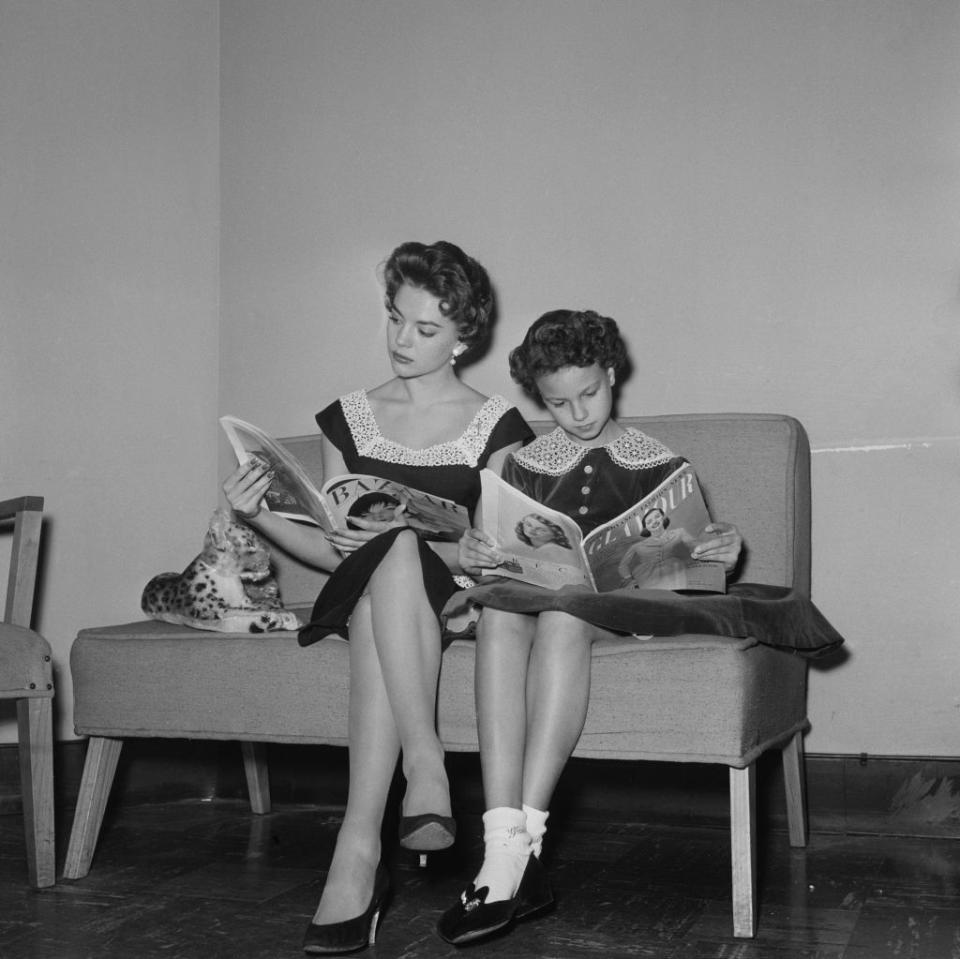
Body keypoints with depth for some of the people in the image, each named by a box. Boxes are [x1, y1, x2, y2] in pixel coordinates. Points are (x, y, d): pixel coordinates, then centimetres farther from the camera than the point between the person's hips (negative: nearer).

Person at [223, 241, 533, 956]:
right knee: (392, 555, -33)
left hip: (451, 599, -2)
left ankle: (359, 850, -41)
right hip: (362, 594, 2)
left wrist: (416, 532, -21)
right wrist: (264, 515, -7)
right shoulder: (351, 417, 15)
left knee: (396, 553, -36)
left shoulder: (495, 426, 7)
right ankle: (427, 768, -42)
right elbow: (331, 550, 12)